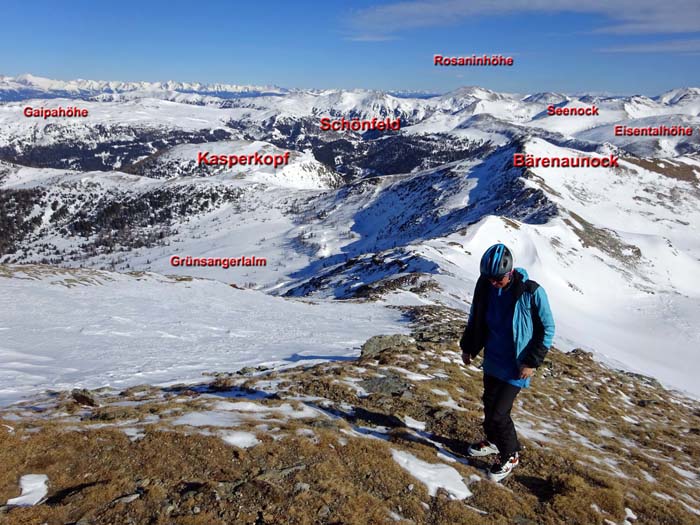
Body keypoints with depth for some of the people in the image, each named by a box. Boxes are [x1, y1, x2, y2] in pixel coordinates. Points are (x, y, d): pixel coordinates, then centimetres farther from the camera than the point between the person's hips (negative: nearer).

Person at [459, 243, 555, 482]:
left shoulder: (532, 292, -21)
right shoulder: (485, 286, -7)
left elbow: (547, 329, -11)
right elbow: (475, 319, 10)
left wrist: (532, 362, -13)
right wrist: (468, 347, 12)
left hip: (515, 366, -5)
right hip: (492, 361, 5)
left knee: (499, 413, -4)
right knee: (489, 403, 19)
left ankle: (510, 455, 20)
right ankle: (493, 441, 44)